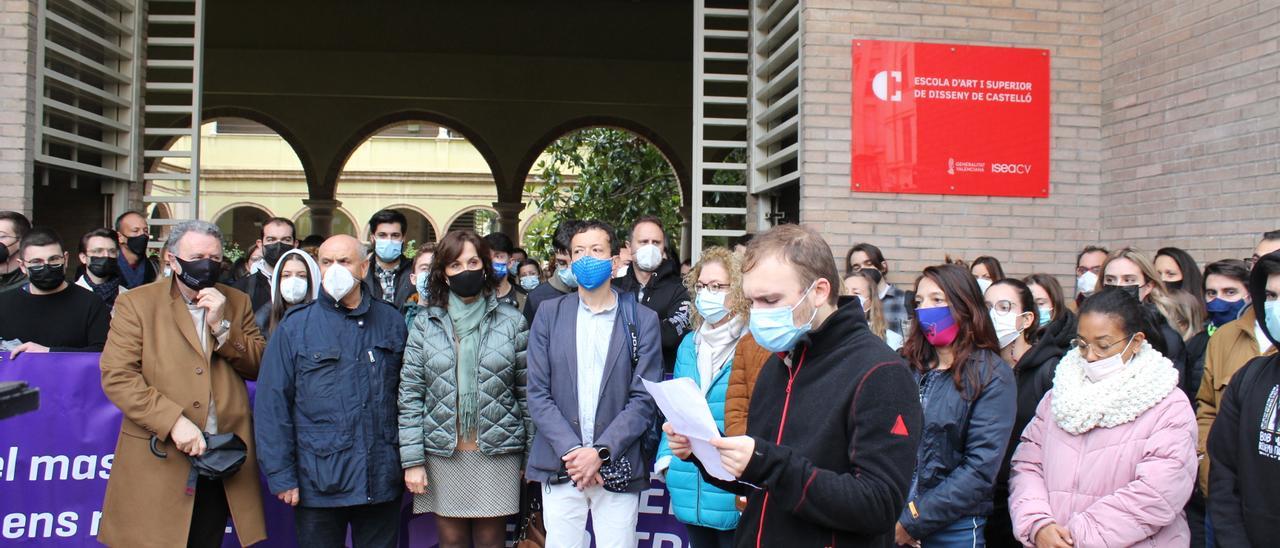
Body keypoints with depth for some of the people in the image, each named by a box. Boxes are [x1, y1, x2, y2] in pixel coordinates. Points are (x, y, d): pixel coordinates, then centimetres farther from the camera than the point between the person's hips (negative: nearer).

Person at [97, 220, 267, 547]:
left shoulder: (237, 303, 11)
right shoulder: (137, 303, 0)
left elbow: (259, 367, 6)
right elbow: (116, 376, -9)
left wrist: (221, 326, -8)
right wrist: (173, 421, -19)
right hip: (159, 458, -3)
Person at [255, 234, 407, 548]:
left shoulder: (391, 322, 5)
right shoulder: (295, 327, -2)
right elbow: (272, 406, -4)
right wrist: (281, 476, -7)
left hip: (382, 483, 2)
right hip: (319, 483, -2)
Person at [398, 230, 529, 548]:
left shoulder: (511, 321, 1)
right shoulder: (425, 324, 3)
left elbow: (526, 390, 3)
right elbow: (410, 395, 2)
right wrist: (412, 460, -4)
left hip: (498, 453, -1)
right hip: (443, 454, 1)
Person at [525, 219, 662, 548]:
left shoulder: (642, 320, 2)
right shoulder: (549, 314, 5)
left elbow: (644, 399, -3)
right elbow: (538, 394, 1)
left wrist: (601, 452, -12)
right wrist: (571, 451, -10)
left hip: (618, 469, -1)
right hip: (560, 467, 1)